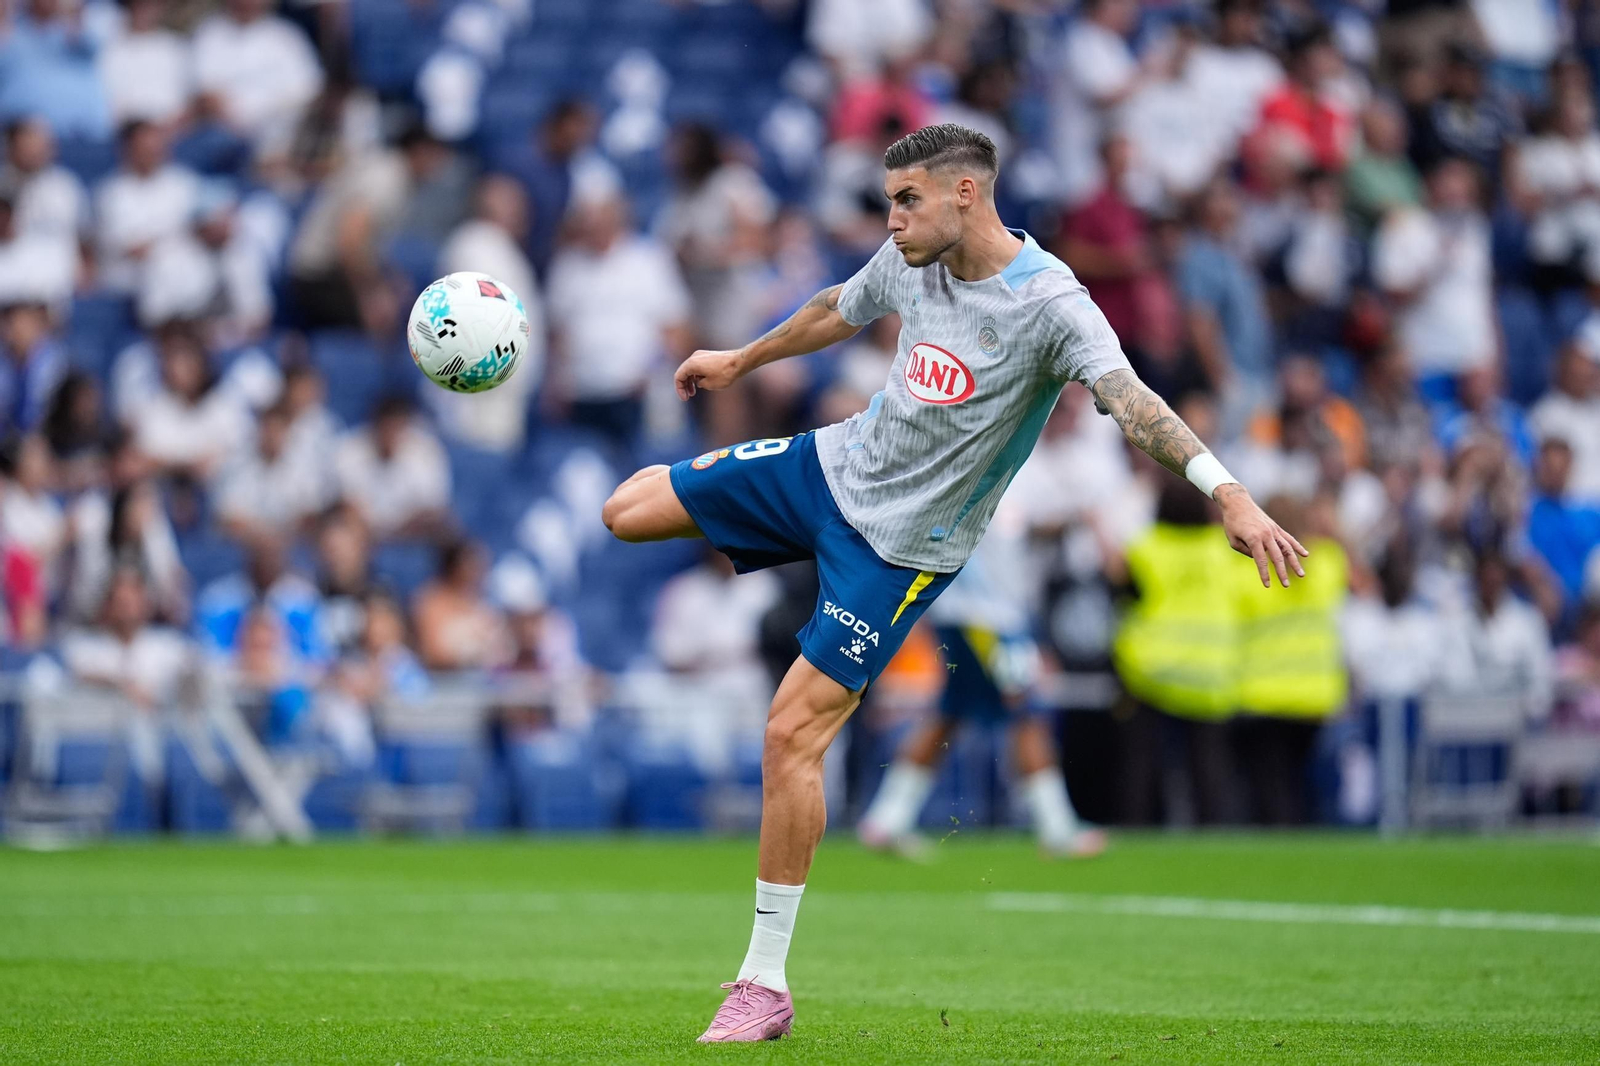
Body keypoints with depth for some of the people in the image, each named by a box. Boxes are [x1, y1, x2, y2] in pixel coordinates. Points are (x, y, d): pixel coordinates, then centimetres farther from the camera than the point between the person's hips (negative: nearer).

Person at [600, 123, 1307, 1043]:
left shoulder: (1049, 303, -24)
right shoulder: (911, 261, -4)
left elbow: (1129, 397, -38)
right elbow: (838, 312, 18)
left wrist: (1226, 491, -53)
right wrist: (741, 361, 34)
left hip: (904, 542, -7)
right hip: (834, 464, 7)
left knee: (792, 733, -14)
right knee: (628, 512, 7)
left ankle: (765, 988, -4)